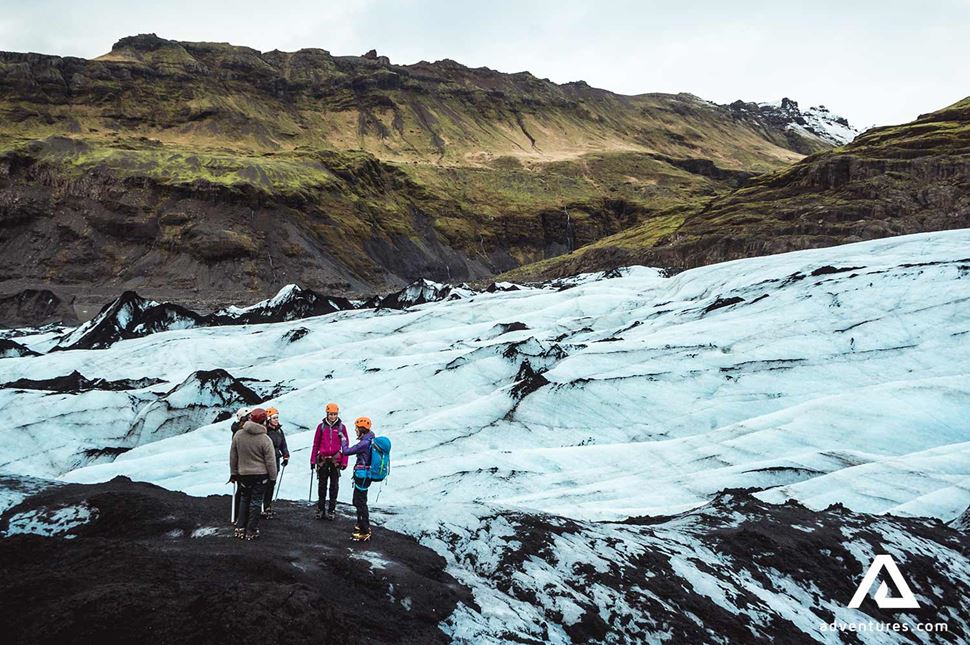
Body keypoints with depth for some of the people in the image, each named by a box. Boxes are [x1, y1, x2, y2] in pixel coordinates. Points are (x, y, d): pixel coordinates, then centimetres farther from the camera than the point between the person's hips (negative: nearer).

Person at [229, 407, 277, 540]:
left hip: (243, 474, 3)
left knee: (244, 499, 18)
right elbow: (270, 461, -12)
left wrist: (233, 472, 15)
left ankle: (240, 529, 18)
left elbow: (233, 456, 4)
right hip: (260, 474, -3)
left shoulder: (238, 435, -6)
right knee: (255, 501, 6)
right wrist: (273, 477, 1)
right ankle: (251, 531, 9)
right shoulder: (265, 439, -17)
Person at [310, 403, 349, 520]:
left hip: (336, 461, 0)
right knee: (322, 485, 7)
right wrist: (313, 460, 3)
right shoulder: (321, 426, 2)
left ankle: (332, 509, 13)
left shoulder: (341, 427, 0)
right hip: (322, 460, 1)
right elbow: (316, 444, 6)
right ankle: (320, 509, 16)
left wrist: (344, 462, -2)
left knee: (334, 486, 5)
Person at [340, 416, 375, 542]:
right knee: (357, 501, 23)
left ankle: (365, 532, 2)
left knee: (361, 503, -3)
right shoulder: (371, 440, 8)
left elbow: (346, 451, -18)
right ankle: (362, 525, 38)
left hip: (362, 475, -10)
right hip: (365, 475, 10)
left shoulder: (365, 442, -23)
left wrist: (343, 439, -3)